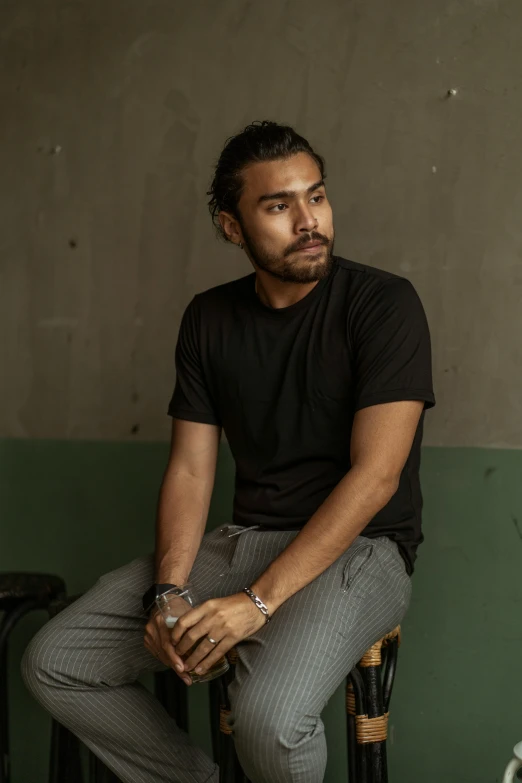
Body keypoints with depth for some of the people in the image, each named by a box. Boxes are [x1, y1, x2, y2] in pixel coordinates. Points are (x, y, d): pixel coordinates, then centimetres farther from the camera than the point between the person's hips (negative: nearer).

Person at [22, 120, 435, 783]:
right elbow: (190, 468, 6)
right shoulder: (209, 319, 8)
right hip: (244, 541, 6)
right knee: (53, 663, -5)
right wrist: (168, 591, -12)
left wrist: (258, 601, -23)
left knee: (268, 718, -34)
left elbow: (375, 475, -17)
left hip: (357, 549, -5)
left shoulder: (382, 304, -9)